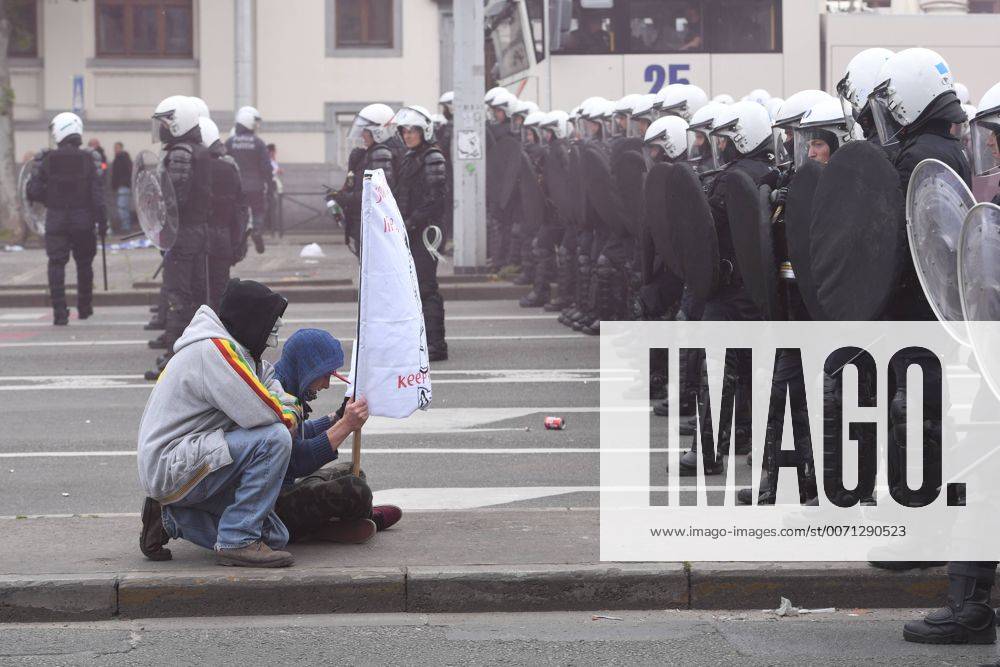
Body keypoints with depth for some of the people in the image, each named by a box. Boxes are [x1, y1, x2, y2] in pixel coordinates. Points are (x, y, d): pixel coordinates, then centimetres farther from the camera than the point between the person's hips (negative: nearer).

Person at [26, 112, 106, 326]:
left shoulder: (45, 160, -5)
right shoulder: (89, 159, -6)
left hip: (55, 220, -1)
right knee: (84, 264, 17)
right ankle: (84, 308, 27)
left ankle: (60, 313, -9)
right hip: (83, 220, 1)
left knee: (56, 265, 1)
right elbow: (98, 194, -8)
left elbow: (33, 192, -5)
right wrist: (102, 221, 0)